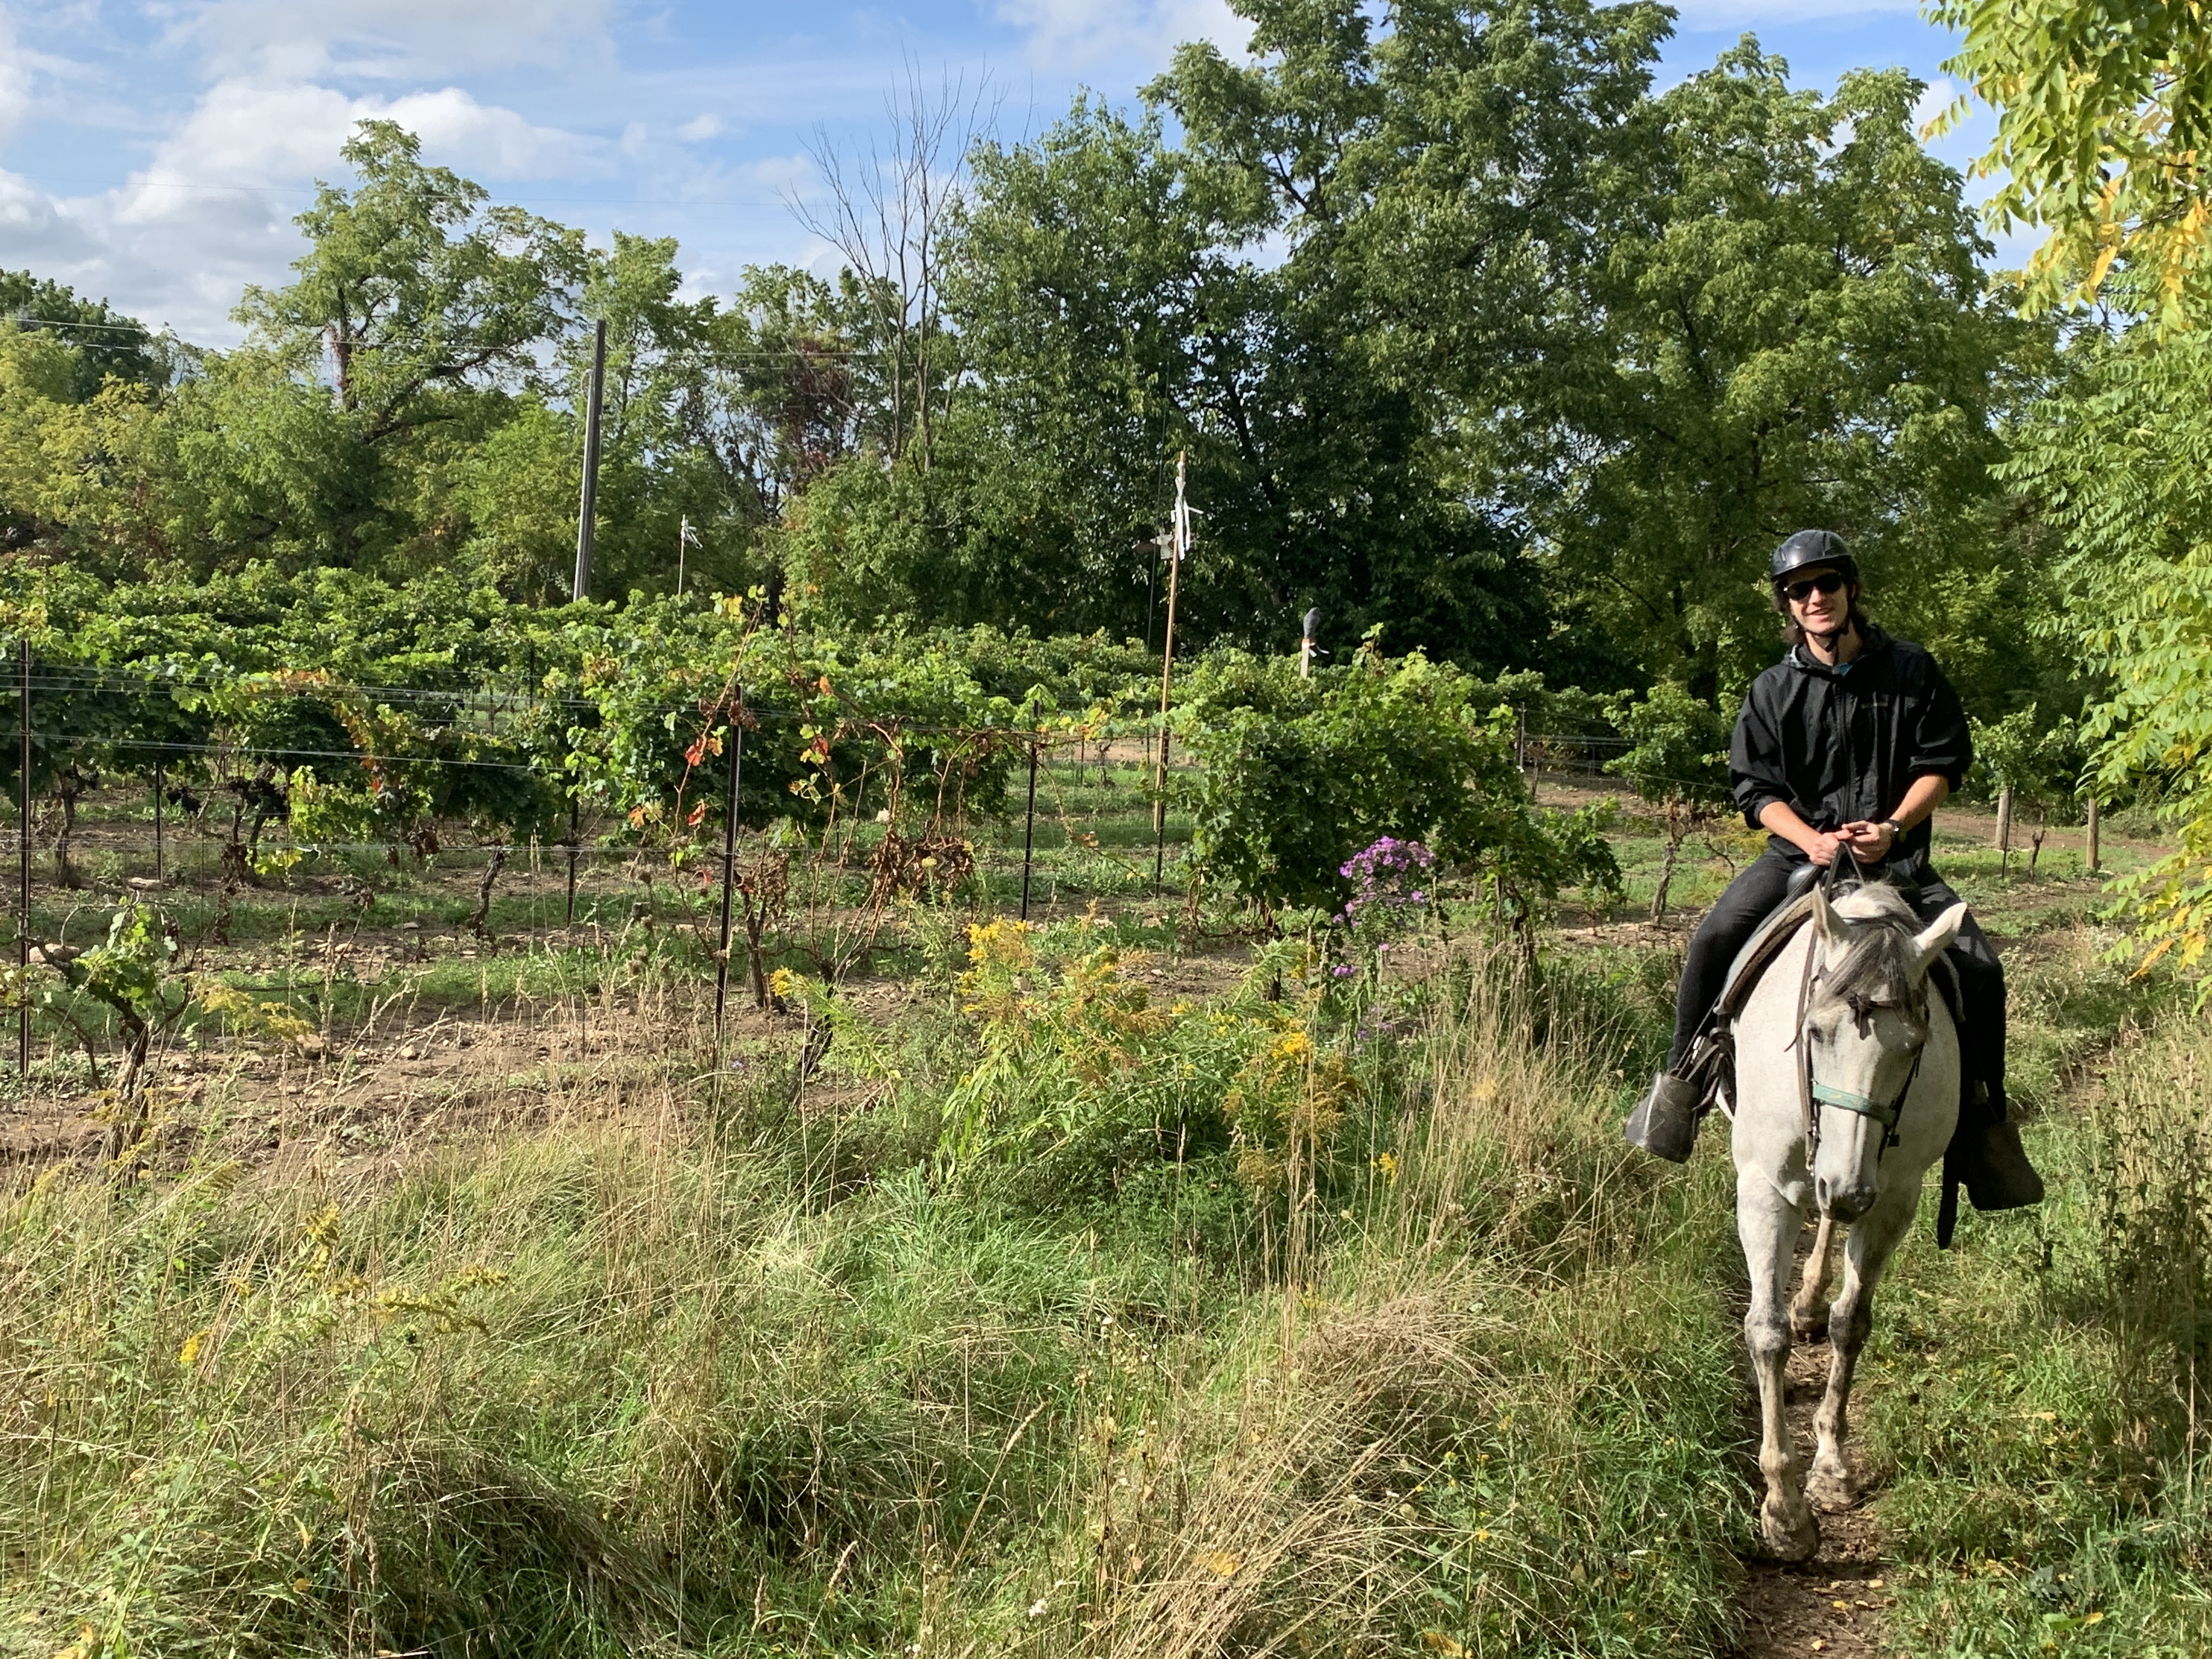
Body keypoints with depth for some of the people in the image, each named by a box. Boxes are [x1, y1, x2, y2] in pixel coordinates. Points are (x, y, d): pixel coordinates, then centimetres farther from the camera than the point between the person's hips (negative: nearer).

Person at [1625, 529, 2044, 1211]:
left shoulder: (1910, 670, 3)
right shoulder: (1774, 691, 3)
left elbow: (1941, 765, 3)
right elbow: (1758, 790, 1)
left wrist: (1891, 828, -14)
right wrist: (1813, 840, -17)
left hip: (1898, 858, 0)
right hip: (1799, 852, 0)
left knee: (1979, 967, -16)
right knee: (1715, 938, -25)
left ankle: (1982, 1117, 3)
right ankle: (1679, 1080, -8)